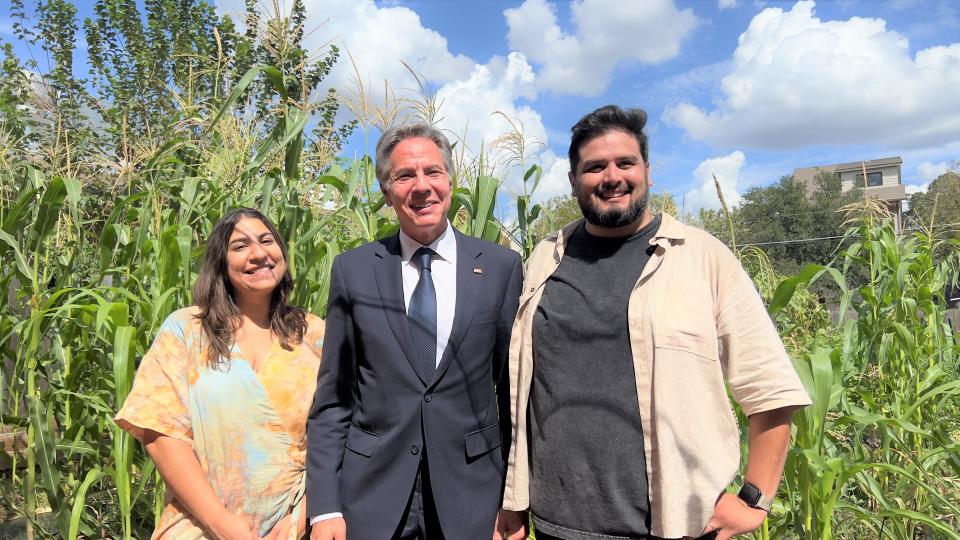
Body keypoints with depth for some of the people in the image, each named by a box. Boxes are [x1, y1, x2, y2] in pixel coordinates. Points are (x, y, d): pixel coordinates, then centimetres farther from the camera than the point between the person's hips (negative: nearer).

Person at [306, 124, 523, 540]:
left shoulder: (502, 267, -3)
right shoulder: (353, 270, -2)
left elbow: (514, 389, 1)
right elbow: (332, 399, 1)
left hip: (472, 493, 0)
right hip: (371, 494, 0)